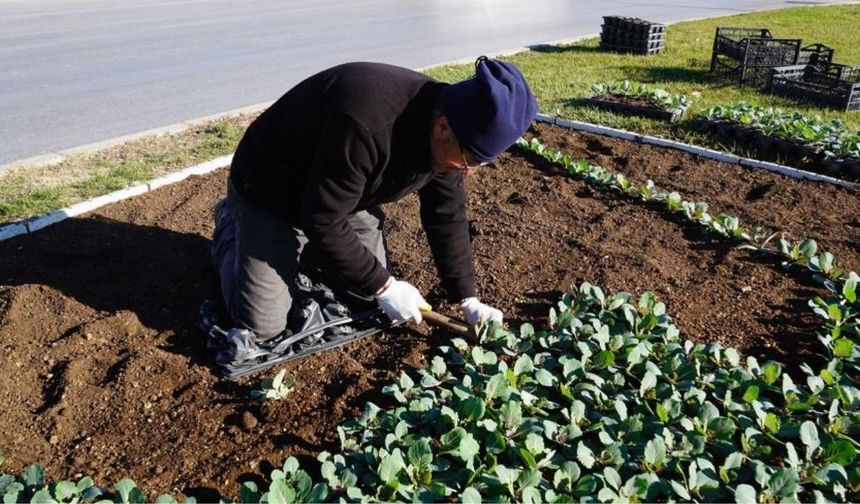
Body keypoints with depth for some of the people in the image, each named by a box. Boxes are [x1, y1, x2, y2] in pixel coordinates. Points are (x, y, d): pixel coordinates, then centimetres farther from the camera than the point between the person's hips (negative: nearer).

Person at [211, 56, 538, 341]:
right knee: (261, 327, -9)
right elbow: (324, 220, -34)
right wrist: (383, 285, -26)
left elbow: (447, 215, -3)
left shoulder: (445, 139, -15)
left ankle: (298, 246, 26)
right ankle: (231, 229, 17)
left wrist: (468, 300, -2)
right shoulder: (365, 125, -41)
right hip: (270, 194, -7)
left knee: (373, 291, 6)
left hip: (347, 198, 7)